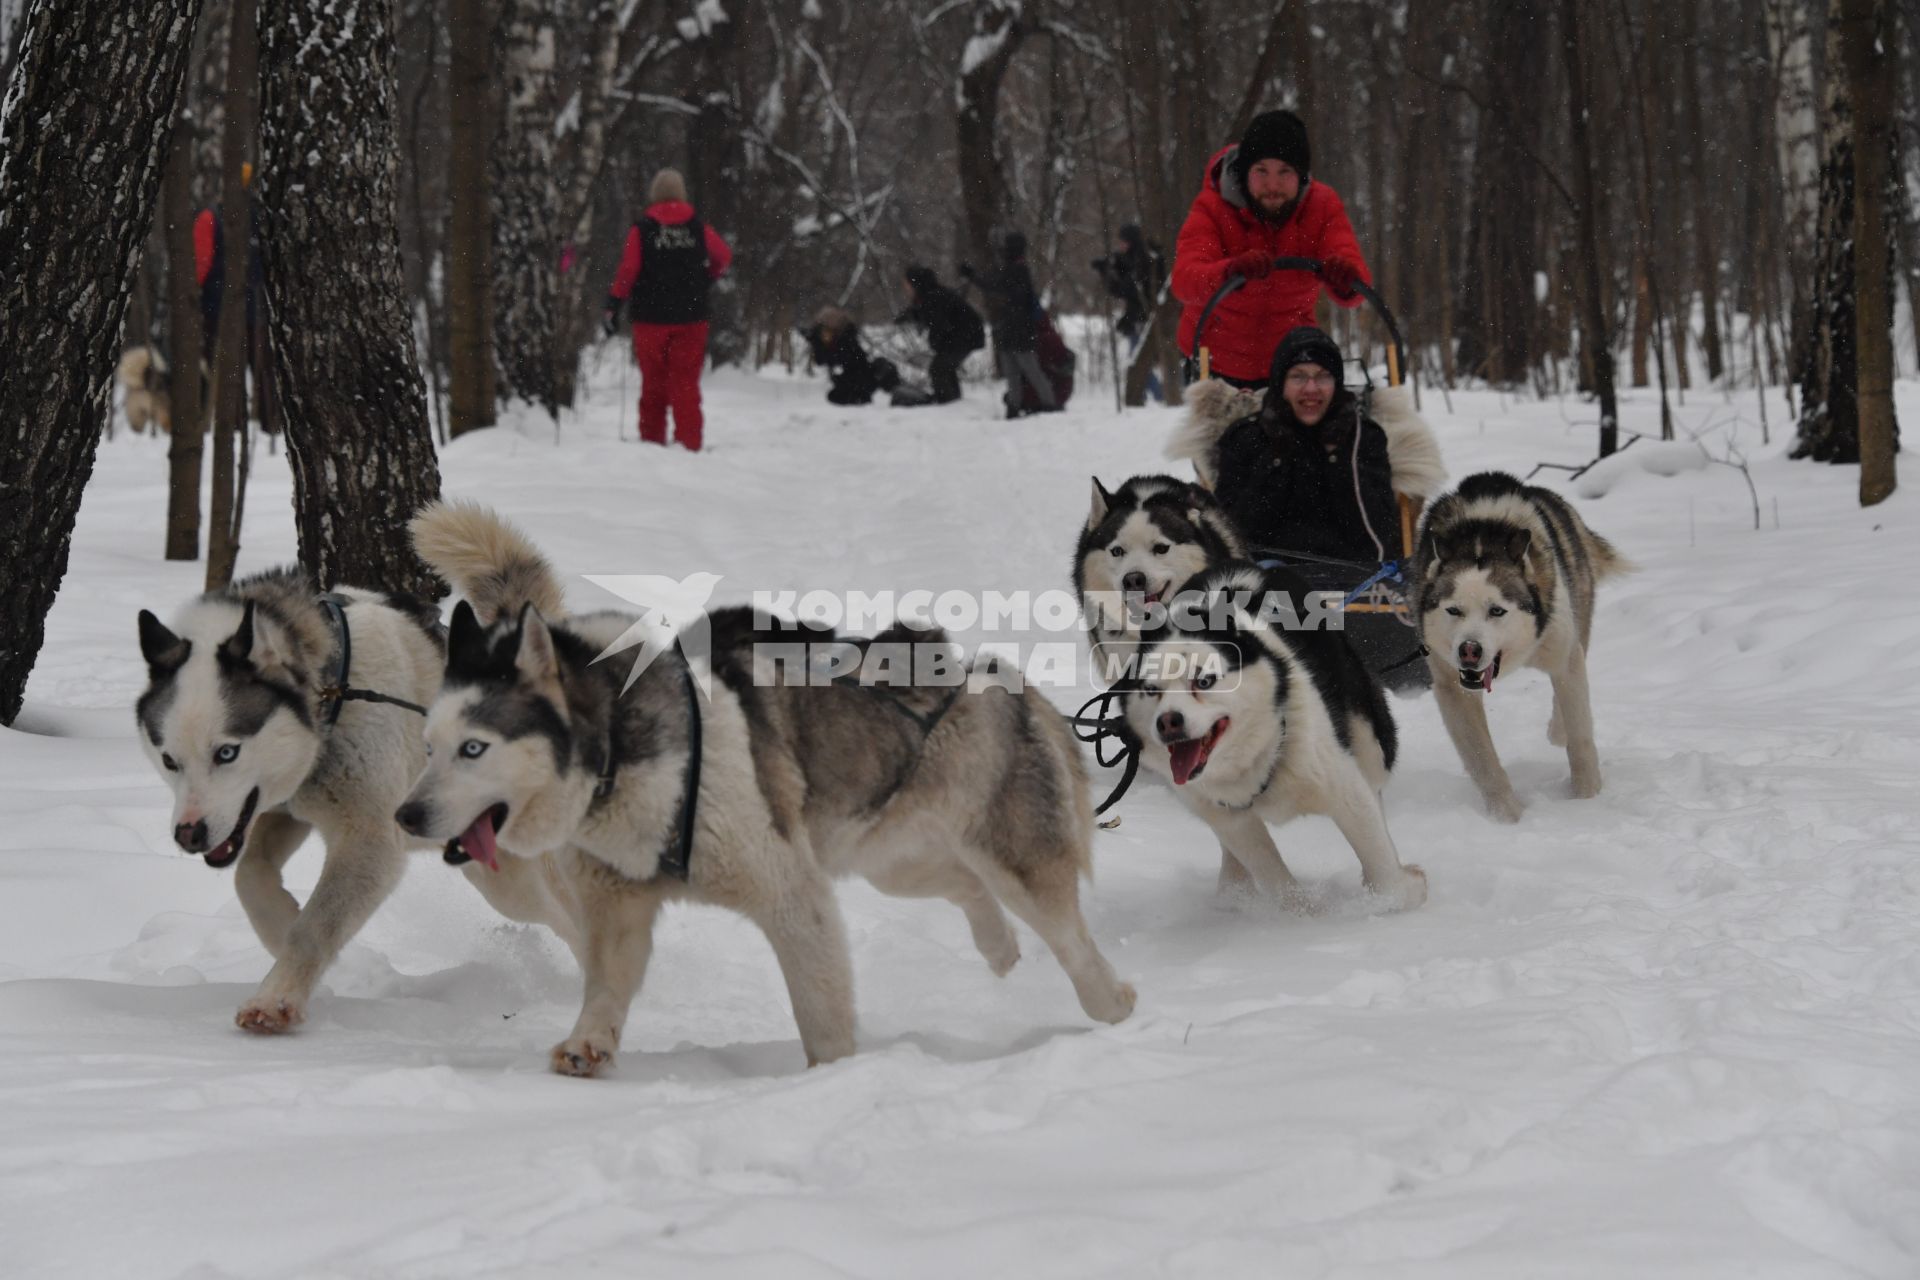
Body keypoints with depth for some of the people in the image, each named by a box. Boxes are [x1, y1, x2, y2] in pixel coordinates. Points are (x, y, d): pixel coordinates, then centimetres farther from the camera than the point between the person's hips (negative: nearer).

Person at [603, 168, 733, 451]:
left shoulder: (642, 229, -6)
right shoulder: (698, 228, 1)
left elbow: (627, 271, -10)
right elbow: (724, 256, 15)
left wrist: (612, 308, -4)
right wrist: (706, 281, 32)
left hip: (651, 318, -1)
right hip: (690, 317, 1)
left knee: (653, 383, 8)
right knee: (686, 383, 0)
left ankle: (652, 441, 10)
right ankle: (688, 442, -8)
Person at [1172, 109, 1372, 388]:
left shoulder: (1323, 205, -9)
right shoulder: (1213, 207, -15)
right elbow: (1184, 281, -32)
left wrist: (1346, 281, -47)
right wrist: (1230, 272, -54)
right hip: (1217, 362, -2)